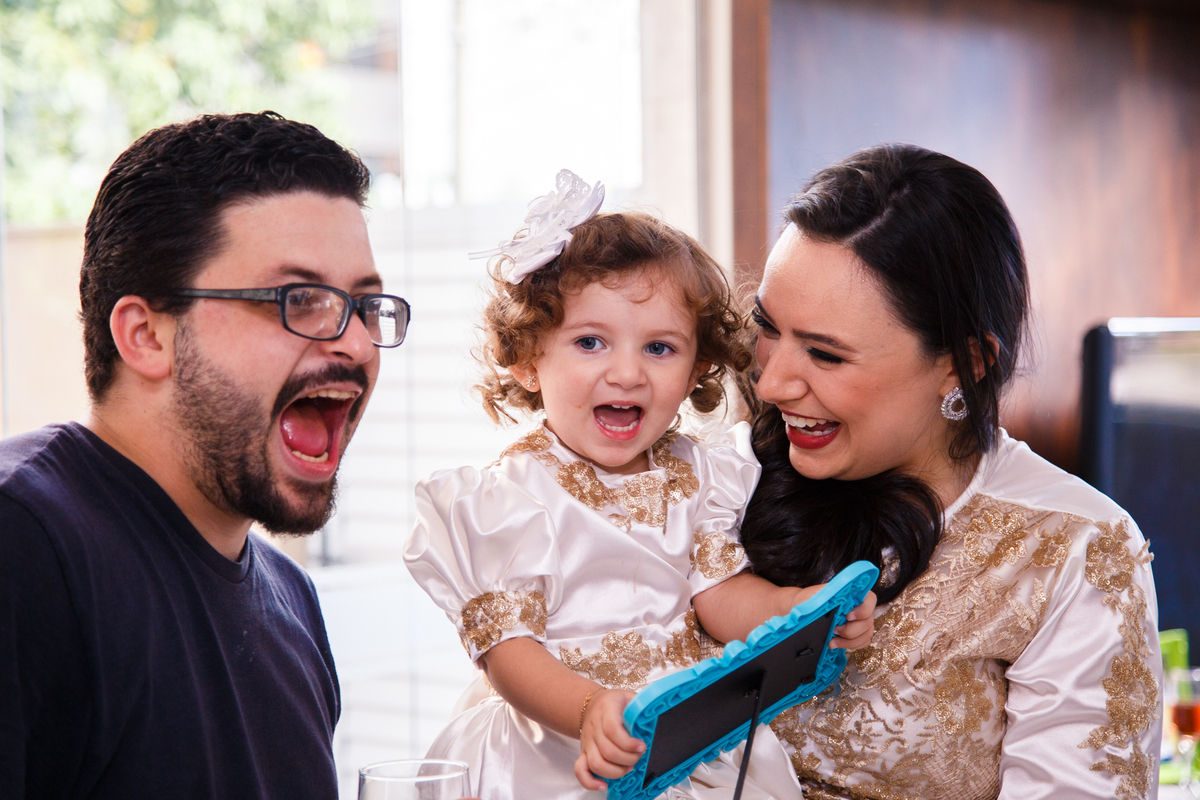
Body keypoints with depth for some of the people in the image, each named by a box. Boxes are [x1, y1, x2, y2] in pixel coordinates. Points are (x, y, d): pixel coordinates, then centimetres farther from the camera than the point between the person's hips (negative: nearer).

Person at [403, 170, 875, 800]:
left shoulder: (698, 475, 7)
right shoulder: (507, 499, -9)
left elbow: (721, 595, 3)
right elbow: (505, 649, -13)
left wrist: (809, 610, -16)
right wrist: (589, 712, -31)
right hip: (553, 742, -4)